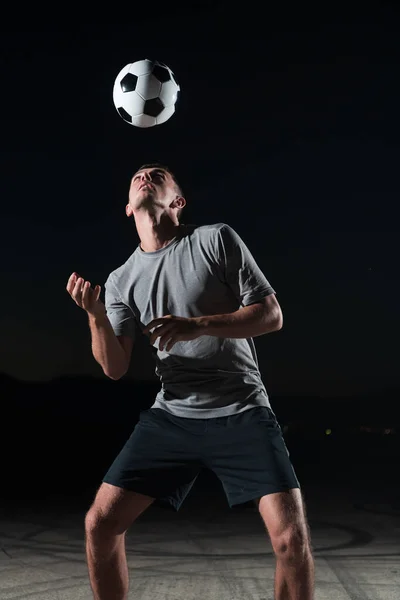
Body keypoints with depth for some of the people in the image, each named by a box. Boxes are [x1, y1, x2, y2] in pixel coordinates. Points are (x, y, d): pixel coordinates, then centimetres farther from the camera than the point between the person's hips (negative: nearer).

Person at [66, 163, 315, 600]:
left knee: (292, 538, -16)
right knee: (100, 523, -5)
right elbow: (114, 368, 3)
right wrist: (96, 316, -17)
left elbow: (272, 316, -6)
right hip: (171, 418, 3)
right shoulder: (121, 280, 8)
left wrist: (197, 326, -20)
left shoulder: (216, 240, -2)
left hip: (242, 414, -3)